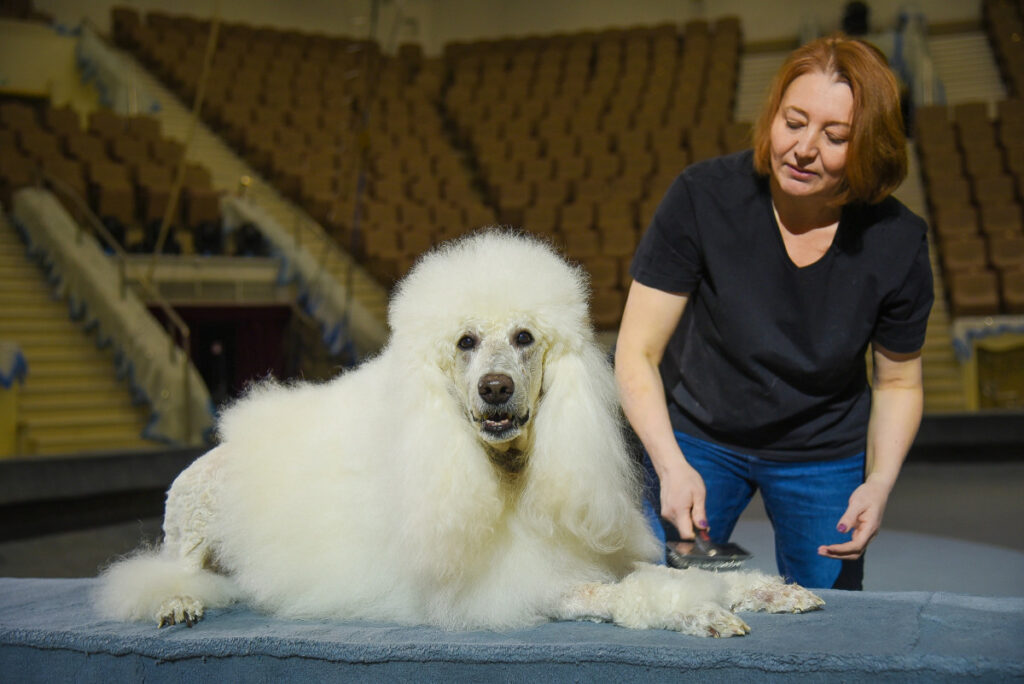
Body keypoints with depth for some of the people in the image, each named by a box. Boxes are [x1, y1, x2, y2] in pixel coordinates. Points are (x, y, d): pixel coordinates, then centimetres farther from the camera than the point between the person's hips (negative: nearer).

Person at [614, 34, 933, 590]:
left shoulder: (897, 242, -17)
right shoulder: (703, 197, -22)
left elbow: (898, 382, -1)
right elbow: (637, 353, -19)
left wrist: (880, 482, -17)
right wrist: (672, 466, -32)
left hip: (826, 456, 1)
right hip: (695, 437, -1)